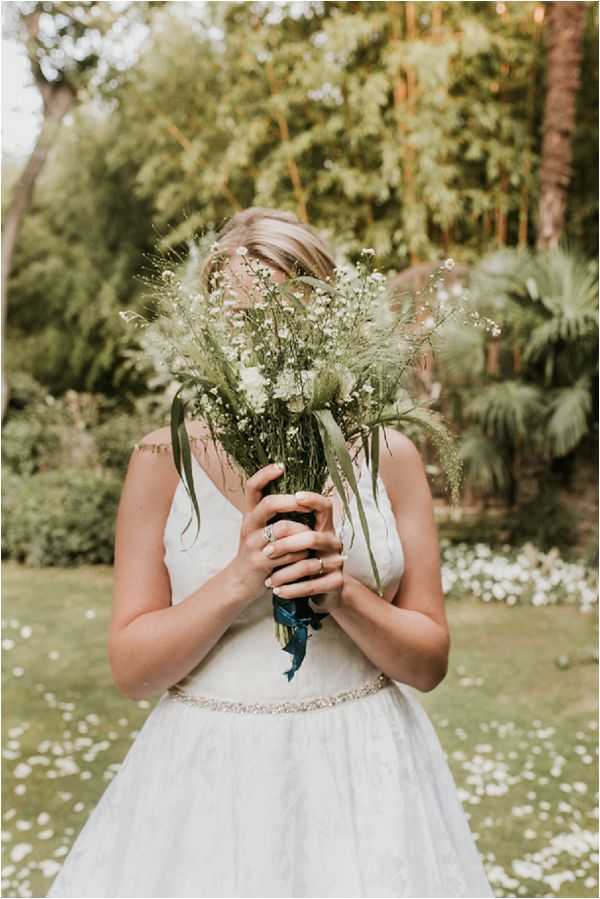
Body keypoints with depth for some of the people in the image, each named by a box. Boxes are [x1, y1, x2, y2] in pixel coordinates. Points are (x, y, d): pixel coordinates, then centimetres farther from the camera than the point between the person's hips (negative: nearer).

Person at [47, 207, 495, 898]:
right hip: (213, 781, -1)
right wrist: (238, 580, -21)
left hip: (364, 775, 1)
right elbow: (131, 670, -6)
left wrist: (342, 591, -18)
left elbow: (429, 661, -1)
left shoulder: (387, 455, -3)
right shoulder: (165, 459, -6)